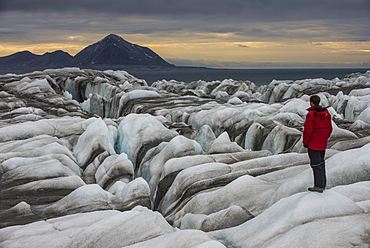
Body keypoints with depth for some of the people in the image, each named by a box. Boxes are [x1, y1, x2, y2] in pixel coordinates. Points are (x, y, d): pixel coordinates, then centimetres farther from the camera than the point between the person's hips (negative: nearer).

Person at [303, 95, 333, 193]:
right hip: (323, 144, 8)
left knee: (316, 164, -2)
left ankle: (319, 186, 0)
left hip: (313, 144, -8)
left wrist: (305, 142, -7)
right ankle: (323, 184, 25)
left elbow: (308, 130, -18)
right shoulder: (326, 113, 6)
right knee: (321, 163, 18)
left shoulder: (311, 114, -18)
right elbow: (330, 129, 12)